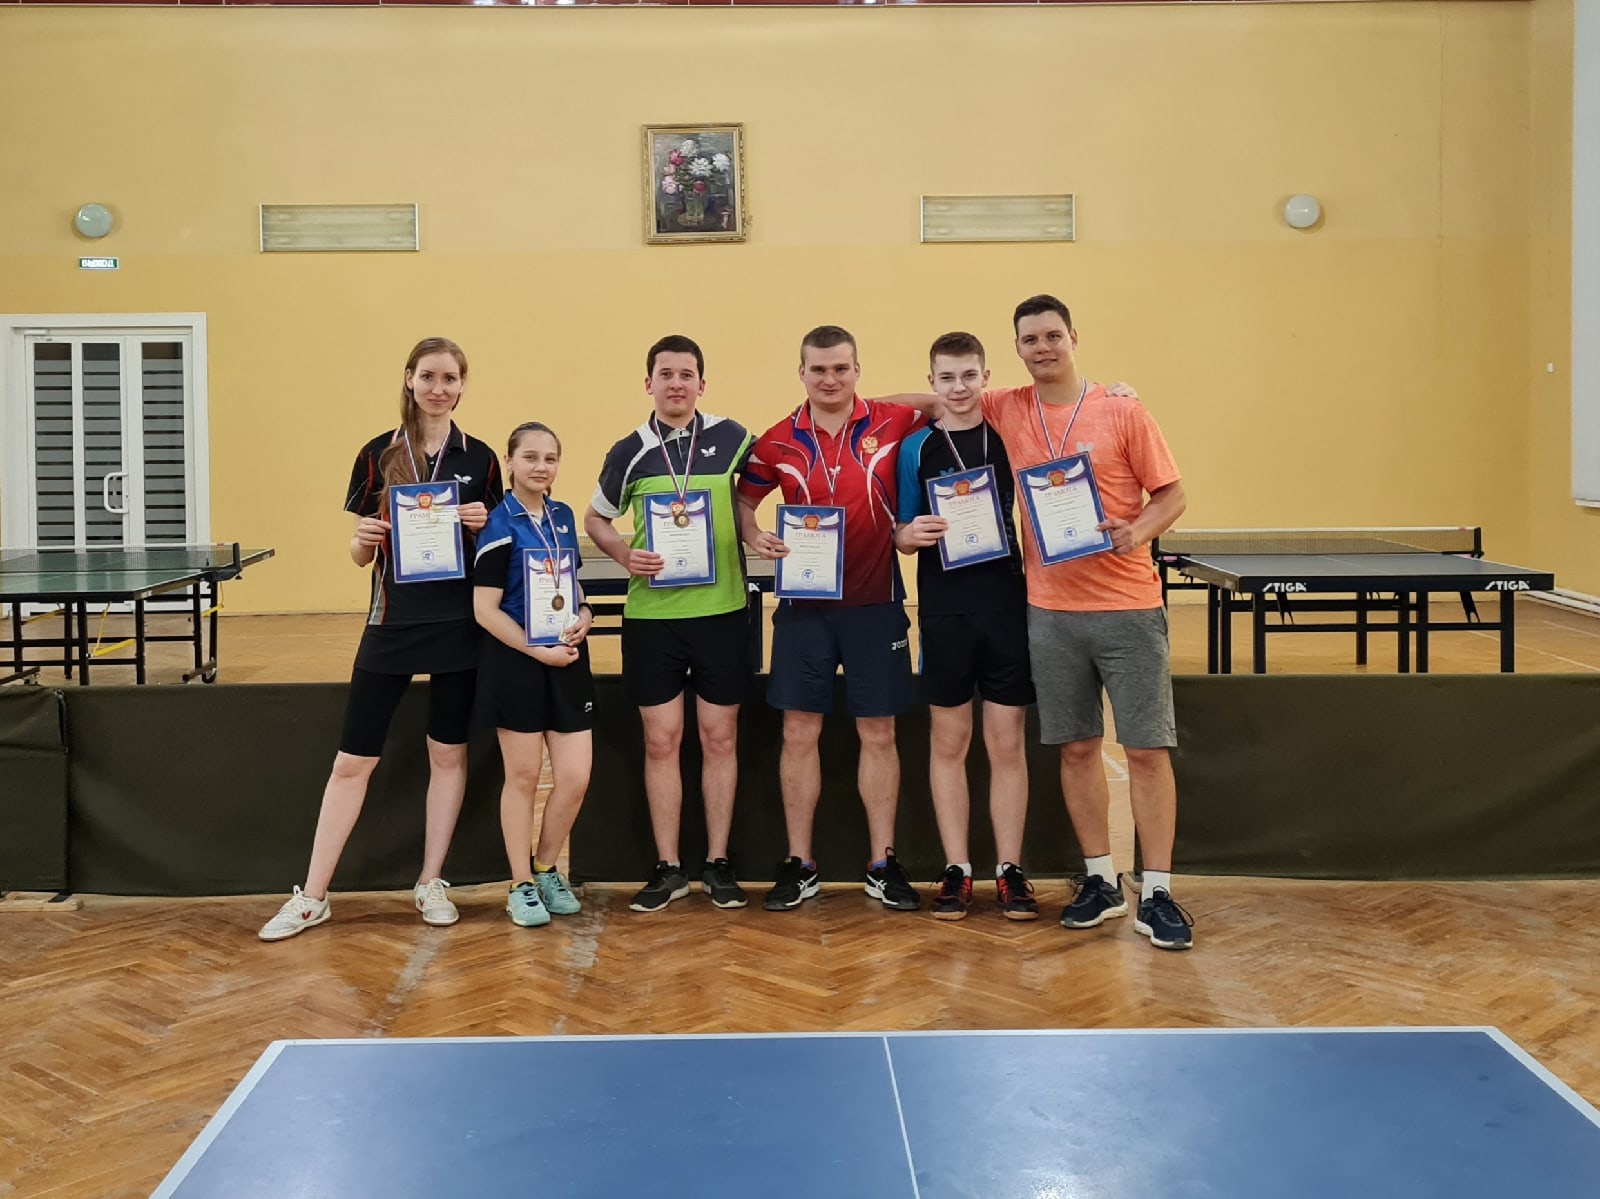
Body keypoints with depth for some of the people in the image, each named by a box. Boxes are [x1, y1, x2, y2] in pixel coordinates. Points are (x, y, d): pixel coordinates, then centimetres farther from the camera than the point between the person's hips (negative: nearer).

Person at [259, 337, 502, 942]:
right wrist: (362, 540, -17)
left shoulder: (479, 458, 3)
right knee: (352, 761, 1)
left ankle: (431, 883, 23)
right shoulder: (378, 454, 1)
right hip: (392, 625, 0)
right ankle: (311, 897, 11)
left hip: (459, 625, 1)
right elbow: (360, 553, 5)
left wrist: (483, 527, -12)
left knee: (448, 755, 9)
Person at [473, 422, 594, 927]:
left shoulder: (563, 516, 9)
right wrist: (537, 650, -17)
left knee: (575, 779, 2)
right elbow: (485, 609, -12)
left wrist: (584, 615, -1)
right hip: (516, 663, -5)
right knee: (523, 776, 5)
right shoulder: (500, 524, -9)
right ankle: (521, 885, 19)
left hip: (568, 661, 5)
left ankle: (547, 869, 24)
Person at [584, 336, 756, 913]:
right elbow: (595, 519, 14)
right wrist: (625, 555, -5)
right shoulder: (629, 452, 3)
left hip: (722, 609, 0)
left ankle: (717, 863, 17)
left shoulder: (731, 438, 1)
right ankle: (668, 868, 14)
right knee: (661, 741, 4)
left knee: (719, 738, 5)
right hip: (651, 613, 1)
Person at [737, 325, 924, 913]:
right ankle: (799, 865, 16)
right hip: (803, 604, 1)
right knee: (799, 734, 4)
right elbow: (743, 497, 13)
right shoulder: (778, 442, 1)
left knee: (878, 734, 5)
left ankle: (883, 865, 16)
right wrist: (754, 535, -5)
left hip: (875, 602, -1)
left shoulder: (893, 424, -2)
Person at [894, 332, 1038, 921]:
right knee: (948, 742, 5)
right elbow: (902, 535, 8)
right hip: (945, 612, 0)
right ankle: (957, 869, 15)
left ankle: (1010, 870, 13)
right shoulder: (916, 447, 5)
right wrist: (911, 535, -16)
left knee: (1007, 744, 4)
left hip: (1008, 607, 0)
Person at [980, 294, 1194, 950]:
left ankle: (1157, 894, 6)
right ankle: (1100, 881, 21)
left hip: (1127, 606, -3)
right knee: (1076, 747, 9)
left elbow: (1171, 494, 1)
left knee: (1148, 749, -2)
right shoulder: (1008, 410, 6)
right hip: (1050, 610, 3)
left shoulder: (1122, 411, -2)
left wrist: (1138, 531, -18)